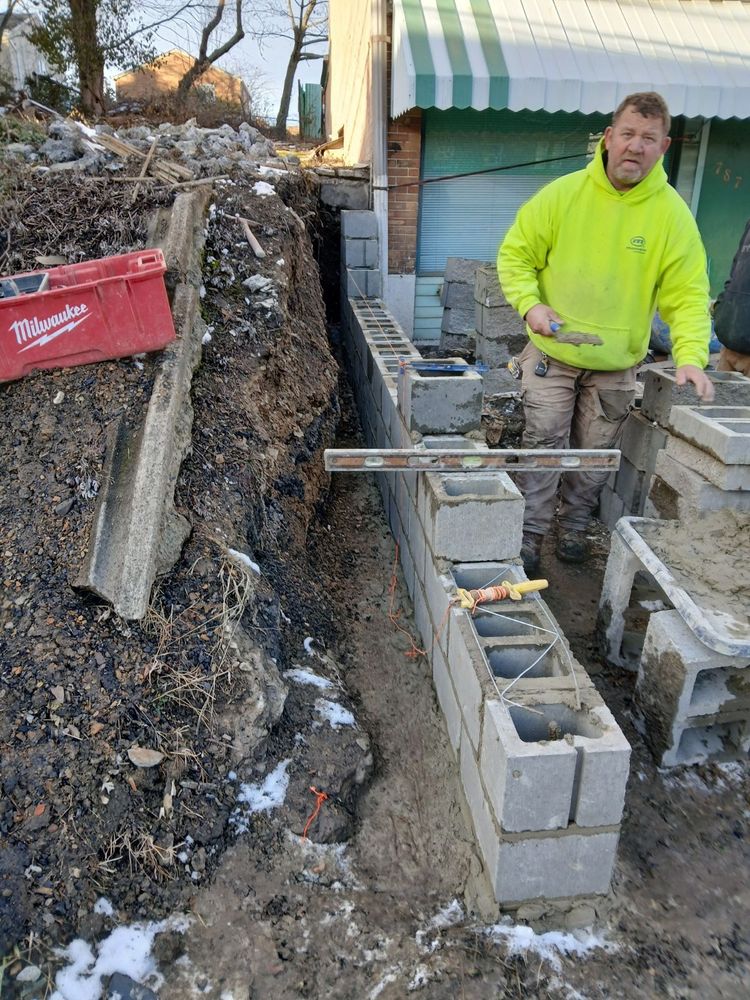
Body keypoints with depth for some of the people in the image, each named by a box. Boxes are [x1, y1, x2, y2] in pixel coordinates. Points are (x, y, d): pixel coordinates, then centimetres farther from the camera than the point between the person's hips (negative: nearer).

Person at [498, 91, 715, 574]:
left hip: (617, 364, 2)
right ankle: (530, 536, 14)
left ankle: (574, 527, 34)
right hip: (552, 353, -1)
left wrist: (691, 355, -23)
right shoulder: (563, 194, -9)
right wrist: (531, 304, -20)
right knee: (544, 446, 0)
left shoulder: (672, 214, -7)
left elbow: (689, 295, -8)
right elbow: (516, 254, -2)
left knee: (595, 454, 13)